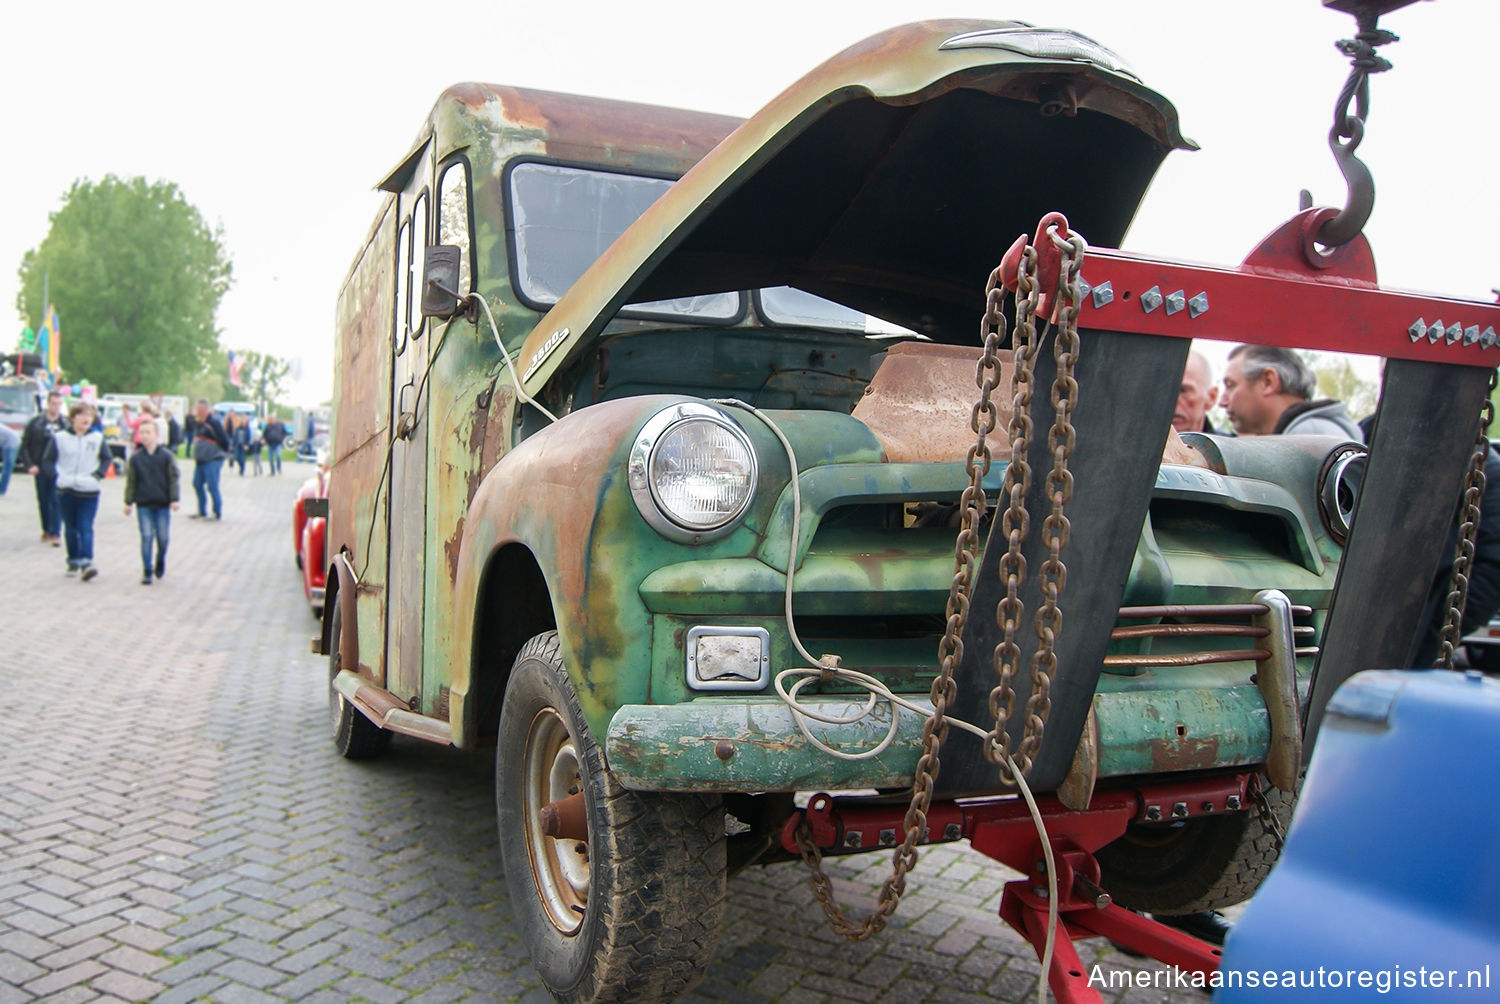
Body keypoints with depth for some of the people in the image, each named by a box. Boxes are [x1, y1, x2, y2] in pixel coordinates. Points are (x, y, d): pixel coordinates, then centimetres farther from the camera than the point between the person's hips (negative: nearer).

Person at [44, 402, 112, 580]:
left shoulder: (98, 438, 2)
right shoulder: (59, 438, 0)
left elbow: (107, 458, 11)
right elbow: (48, 460, 6)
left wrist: (98, 475, -2)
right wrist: (57, 476, -7)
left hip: (89, 491, -1)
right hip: (66, 491, 1)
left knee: (86, 528, -10)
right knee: (70, 528, 10)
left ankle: (86, 562, -16)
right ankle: (73, 561, 21)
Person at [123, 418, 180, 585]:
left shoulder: (166, 456, -1)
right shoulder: (135, 458, 2)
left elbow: (173, 479, 0)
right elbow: (131, 482, 7)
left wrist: (174, 499, -5)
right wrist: (128, 502, 6)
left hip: (163, 504, 0)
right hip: (143, 504, 0)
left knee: (163, 537, 4)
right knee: (146, 537, -3)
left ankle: (160, 561, 32)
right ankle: (147, 571, 3)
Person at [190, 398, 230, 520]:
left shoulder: (213, 422, -16)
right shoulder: (198, 422, 13)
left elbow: (223, 439, -14)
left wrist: (223, 453, -5)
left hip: (212, 460, -10)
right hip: (200, 460, 10)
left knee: (212, 487, -7)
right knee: (197, 484, 14)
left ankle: (218, 513, 3)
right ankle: (202, 512, 25)